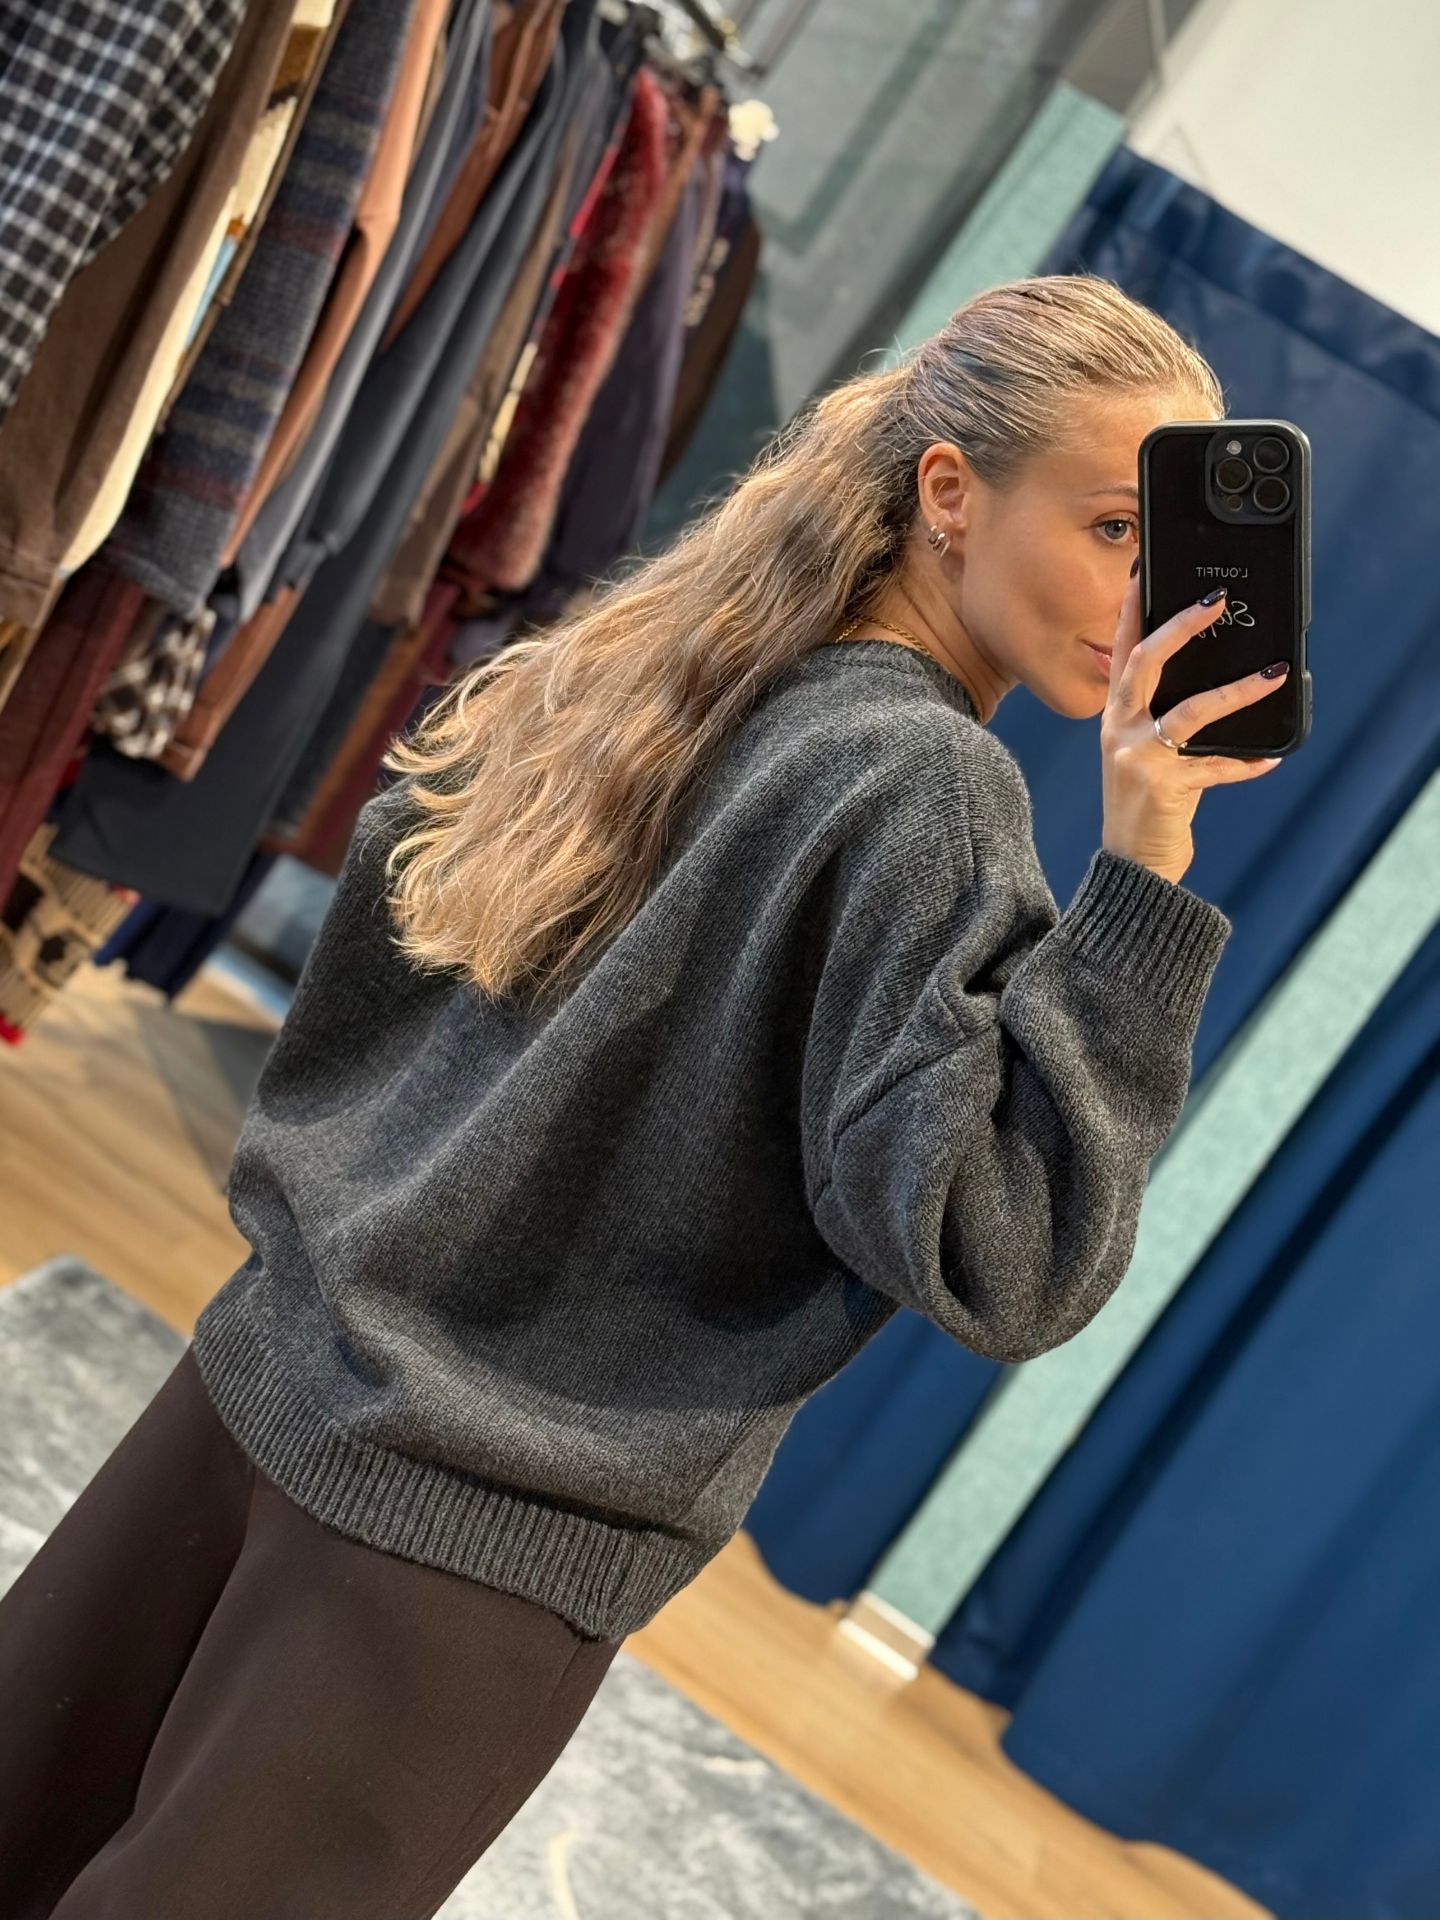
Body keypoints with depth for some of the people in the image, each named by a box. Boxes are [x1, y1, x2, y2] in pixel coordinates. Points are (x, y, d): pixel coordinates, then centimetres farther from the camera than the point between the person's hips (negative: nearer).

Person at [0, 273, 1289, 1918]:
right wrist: (1141, 875, -20)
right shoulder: (929, 789, -15)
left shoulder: (638, 660, 6)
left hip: (271, 1375, 6)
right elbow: (997, 1267, -19)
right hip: (481, 1553, -6)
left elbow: (371, 946, 15)